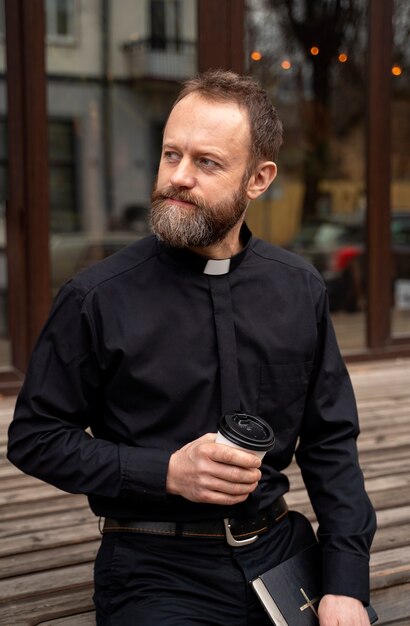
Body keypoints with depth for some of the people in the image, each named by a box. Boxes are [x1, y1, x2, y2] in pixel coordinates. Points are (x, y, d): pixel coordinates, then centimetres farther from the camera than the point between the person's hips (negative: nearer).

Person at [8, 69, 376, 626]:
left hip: (281, 551, 4)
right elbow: (34, 438, -4)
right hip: (156, 571, -3)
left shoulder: (299, 290, 0)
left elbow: (331, 443, 4)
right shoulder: (98, 298, -11)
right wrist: (166, 472, -17)